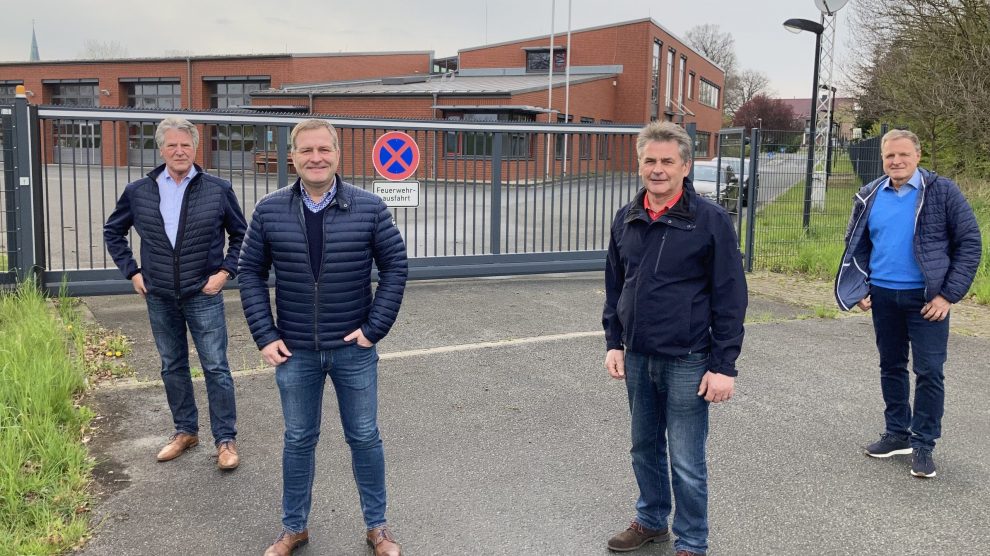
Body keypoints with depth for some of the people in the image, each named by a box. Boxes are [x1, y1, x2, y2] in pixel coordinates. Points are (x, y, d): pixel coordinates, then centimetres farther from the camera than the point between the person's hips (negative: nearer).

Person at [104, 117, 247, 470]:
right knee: (173, 367, 14)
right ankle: (185, 431, 29)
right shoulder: (138, 192, 1)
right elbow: (113, 232, 15)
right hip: (159, 298, 3)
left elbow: (241, 236, 5)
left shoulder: (218, 190, -5)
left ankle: (225, 440, 9)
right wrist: (131, 271, 6)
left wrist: (225, 271, -6)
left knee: (216, 368, -1)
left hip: (203, 296, -3)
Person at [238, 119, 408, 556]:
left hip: (354, 349, -1)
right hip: (295, 352, 1)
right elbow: (251, 272, 3)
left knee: (364, 438, 11)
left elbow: (395, 266, -2)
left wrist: (375, 328, -8)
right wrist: (264, 336, -4)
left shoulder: (369, 208, -7)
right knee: (299, 440, 15)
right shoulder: (269, 211, -3)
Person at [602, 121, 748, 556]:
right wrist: (614, 343, 8)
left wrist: (723, 366, -13)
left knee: (686, 462, 3)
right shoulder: (625, 220, 6)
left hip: (687, 361, -5)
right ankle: (651, 521, 38)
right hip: (637, 357, 5)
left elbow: (730, 298, -10)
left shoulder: (711, 220, -10)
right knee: (645, 449, 18)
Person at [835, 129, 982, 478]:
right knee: (891, 367, 14)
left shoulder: (942, 192, -7)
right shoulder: (870, 197, 4)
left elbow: (969, 242, -6)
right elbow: (856, 245, 14)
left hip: (926, 298, -4)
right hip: (883, 296, 4)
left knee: (929, 371, -3)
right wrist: (859, 287, 2)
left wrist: (949, 294, -11)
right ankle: (897, 433, 27)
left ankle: (923, 444, 9)